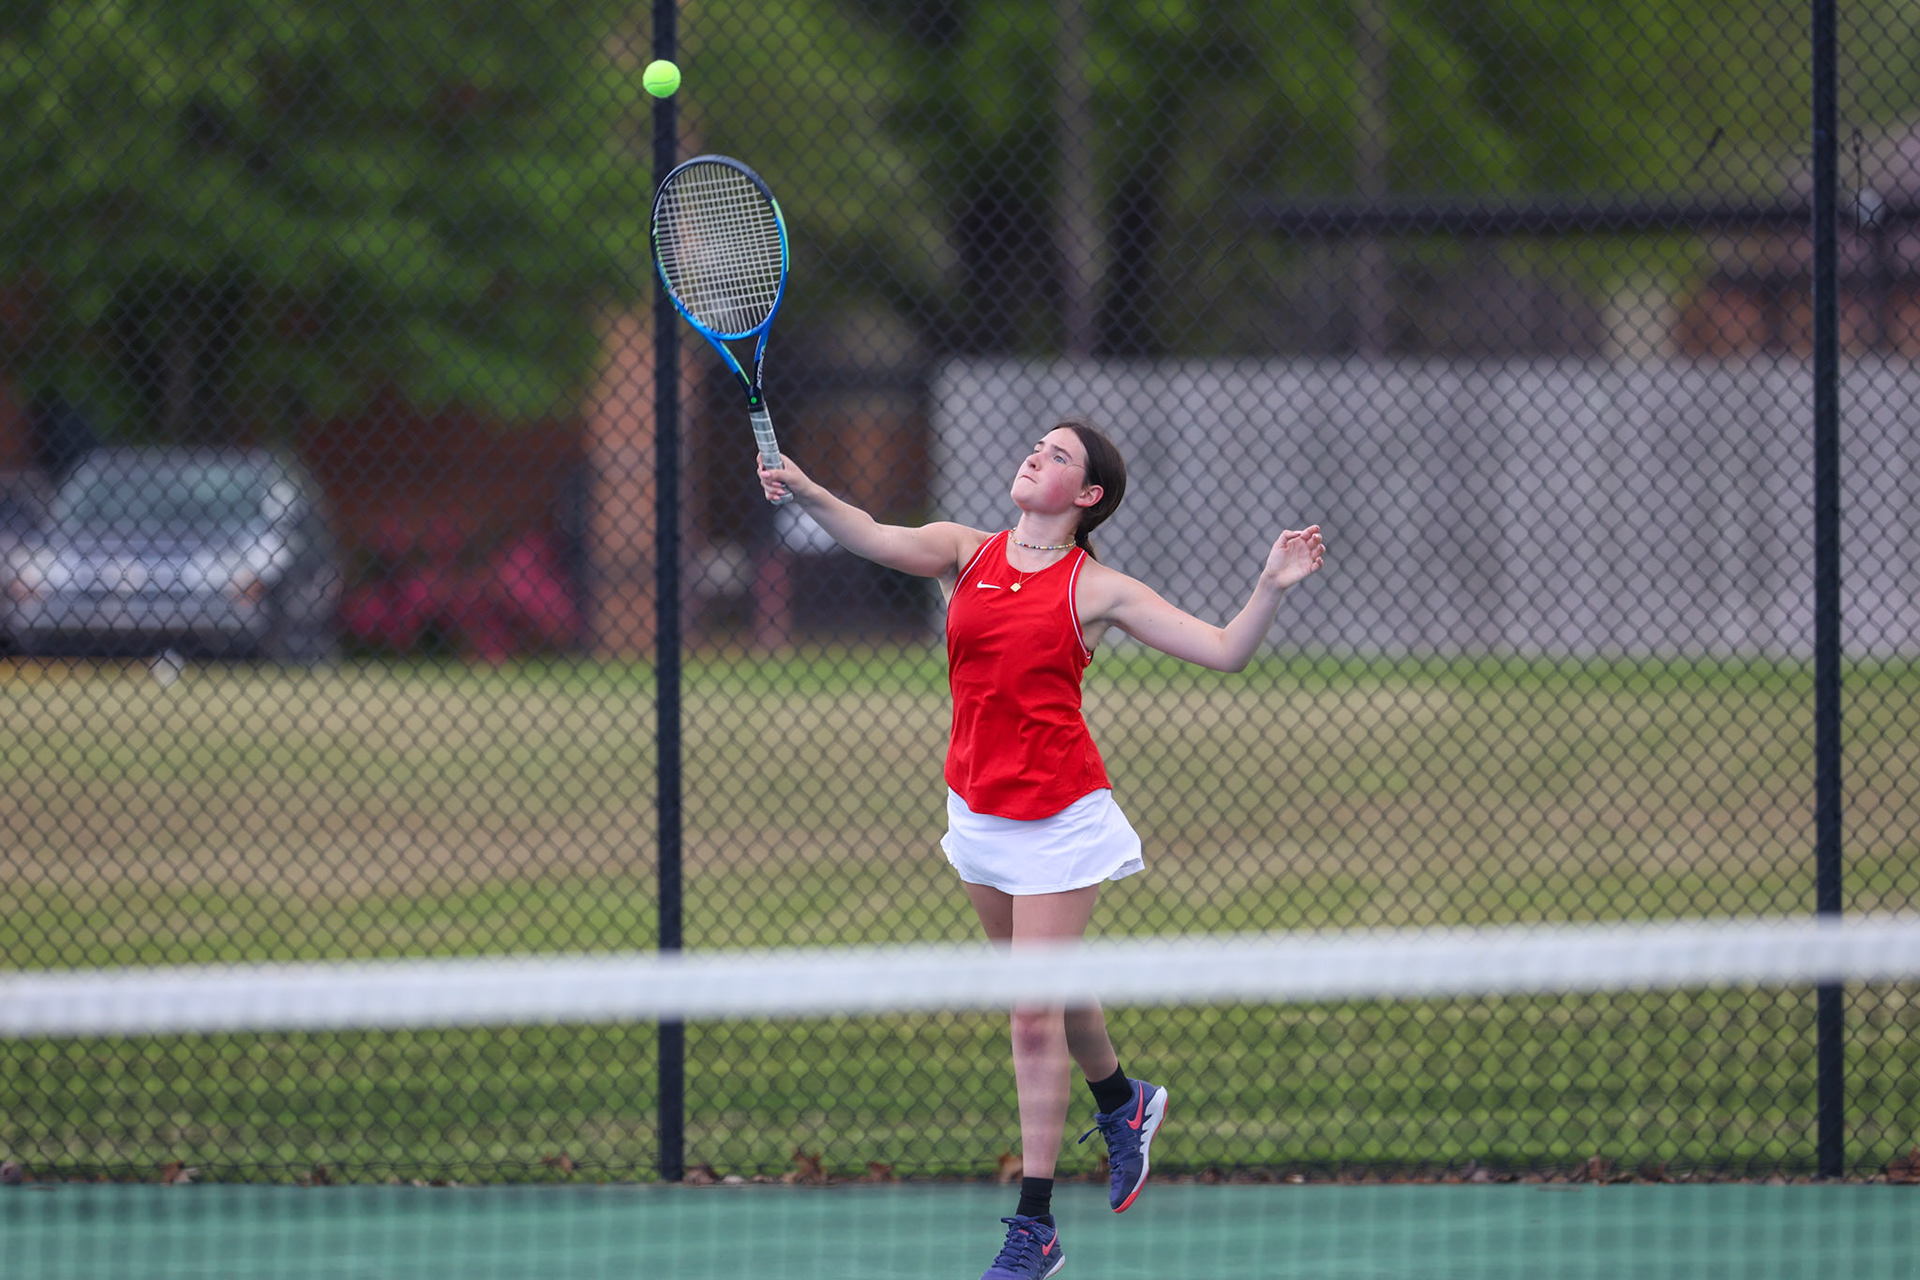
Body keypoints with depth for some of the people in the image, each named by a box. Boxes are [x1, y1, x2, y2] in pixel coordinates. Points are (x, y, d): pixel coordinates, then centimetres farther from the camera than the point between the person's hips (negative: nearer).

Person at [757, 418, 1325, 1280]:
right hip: (979, 811, 5)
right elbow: (876, 538, -16)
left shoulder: (1098, 590, -5)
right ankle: (1124, 1104, 51)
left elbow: (1225, 652, -4)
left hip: (1060, 819, -5)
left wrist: (1272, 588, -21)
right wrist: (804, 491, -35)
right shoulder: (965, 553, 3)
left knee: (1035, 1016, -8)